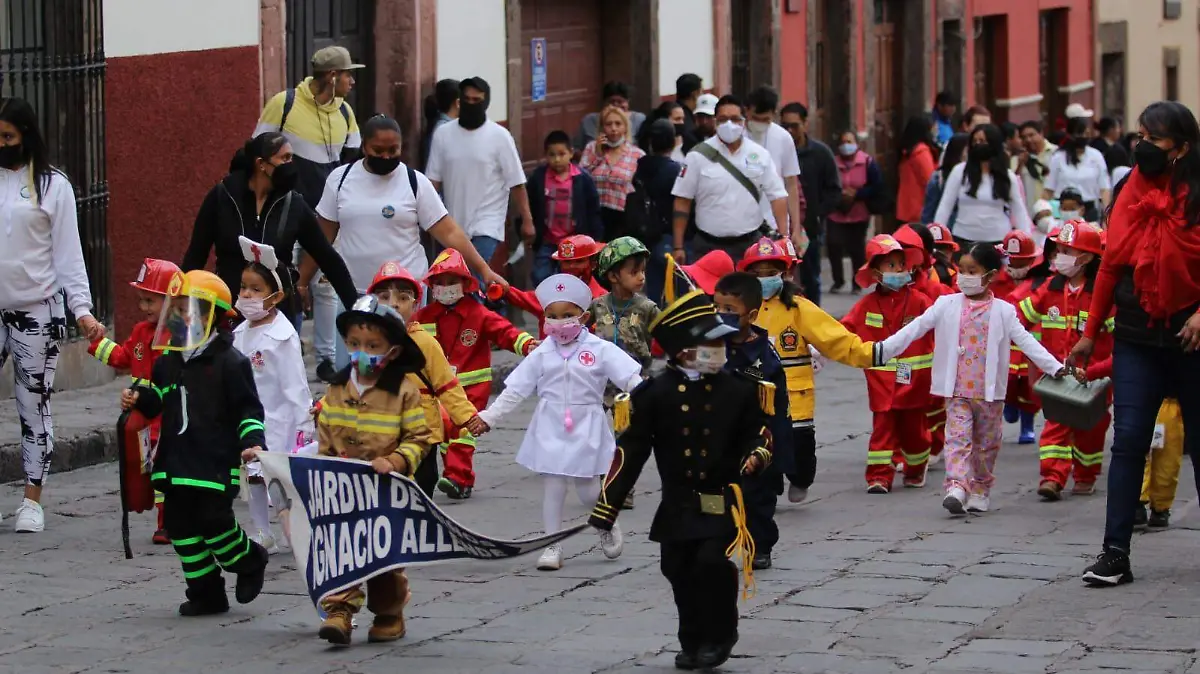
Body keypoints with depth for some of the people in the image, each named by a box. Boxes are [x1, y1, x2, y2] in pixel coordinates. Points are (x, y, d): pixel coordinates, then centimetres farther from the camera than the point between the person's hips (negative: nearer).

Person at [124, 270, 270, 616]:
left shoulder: (229, 363, -8)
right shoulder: (169, 361, 10)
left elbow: (248, 408, -7)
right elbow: (158, 399, 21)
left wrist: (253, 441, -19)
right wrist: (138, 398, 2)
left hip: (216, 463, -7)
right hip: (176, 463, 7)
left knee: (214, 521, -10)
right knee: (181, 526, 6)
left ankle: (250, 561, 20)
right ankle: (206, 593, 16)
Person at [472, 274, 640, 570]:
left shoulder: (600, 350, -5)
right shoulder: (541, 355, 2)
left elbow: (631, 379, -8)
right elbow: (515, 390, 7)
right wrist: (488, 417, 6)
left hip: (586, 429, -2)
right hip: (551, 429, 2)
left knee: (588, 492, 2)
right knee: (553, 487, 1)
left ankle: (607, 523, 34)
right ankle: (553, 546, 10)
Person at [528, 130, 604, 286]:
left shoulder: (583, 178, -6)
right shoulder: (538, 177, -5)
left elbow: (593, 211, -1)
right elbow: (528, 209, 4)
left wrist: (595, 240, -2)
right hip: (546, 243, 1)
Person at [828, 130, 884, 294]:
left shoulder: (868, 162, -5)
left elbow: (877, 186, -8)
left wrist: (857, 194, -17)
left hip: (860, 215, -1)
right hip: (837, 215, 1)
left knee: (857, 249, 3)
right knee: (833, 245, -11)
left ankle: (857, 284, 18)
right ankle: (838, 280, 9)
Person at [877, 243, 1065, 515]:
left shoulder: (1003, 311, 0)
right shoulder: (947, 305, 3)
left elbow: (1026, 342, -2)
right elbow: (914, 329, 1)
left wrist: (1056, 368, -11)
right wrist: (882, 350, -6)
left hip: (990, 392, 1)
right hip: (957, 391, -1)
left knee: (986, 443, 11)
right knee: (957, 438, -13)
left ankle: (980, 490, 26)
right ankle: (956, 487, -25)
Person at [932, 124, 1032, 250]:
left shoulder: (1007, 176, 4)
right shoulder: (960, 171, 1)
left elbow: (1019, 211, 8)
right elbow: (945, 205, 2)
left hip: (998, 241, 0)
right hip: (964, 240, 0)